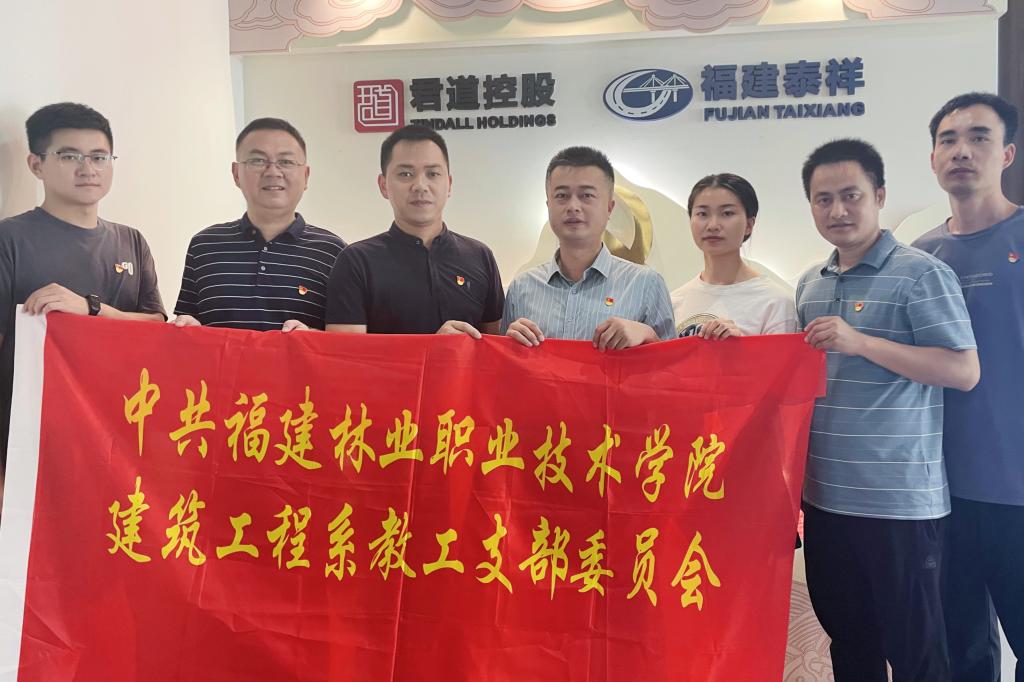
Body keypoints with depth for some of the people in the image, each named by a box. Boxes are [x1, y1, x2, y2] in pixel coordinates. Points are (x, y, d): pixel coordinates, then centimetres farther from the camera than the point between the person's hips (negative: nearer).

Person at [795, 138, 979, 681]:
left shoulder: (921, 274, -9)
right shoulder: (809, 286, 12)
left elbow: (964, 371, -15)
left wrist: (862, 342, -22)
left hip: (899, 500, -6)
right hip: (824, 497, 7)